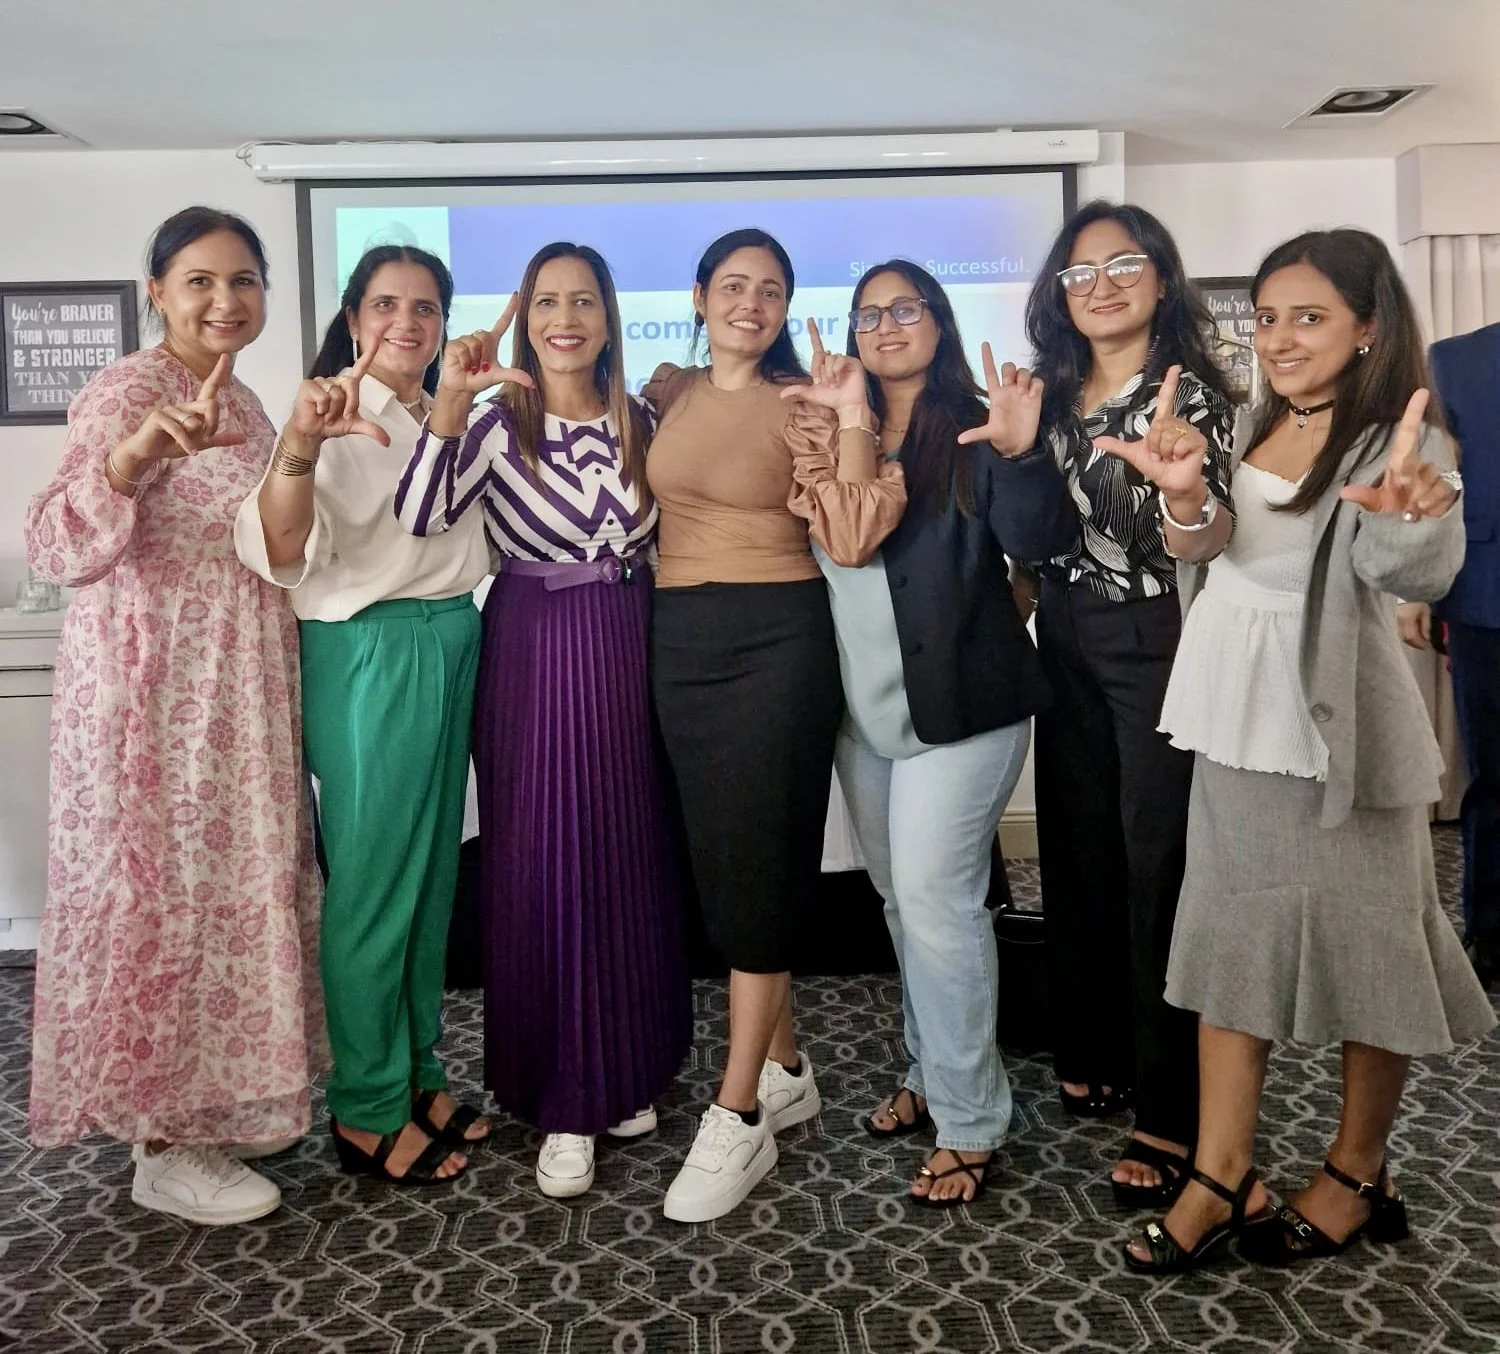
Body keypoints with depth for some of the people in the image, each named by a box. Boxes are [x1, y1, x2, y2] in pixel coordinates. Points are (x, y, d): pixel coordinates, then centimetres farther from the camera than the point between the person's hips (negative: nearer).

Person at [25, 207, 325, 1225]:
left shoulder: (240, 397, 12)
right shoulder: (130, 389, -13)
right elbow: (59, 544, -27)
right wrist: (134, 455, -42)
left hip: (238, 690, 9)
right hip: (155, 685, -8)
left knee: (233, 886, 14)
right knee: (165, 891, 0)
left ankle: (219, 1102, 30)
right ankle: (165, 1149, 15)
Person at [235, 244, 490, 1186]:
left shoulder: (450, 419, 14)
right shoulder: (334, 415, -10)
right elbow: (281, 549, -28)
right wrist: (299, 450, -44)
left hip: (454, 649, 8)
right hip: (367, 657, -8)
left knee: (434, 872, 14)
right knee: (373, 884, 0)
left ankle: (419, 1072, 29)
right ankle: (366, 1110, 15)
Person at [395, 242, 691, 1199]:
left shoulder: (640, 424, 8)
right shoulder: (497, 421, -3)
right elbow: (421, 517, -19)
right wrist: (450, 400, -25)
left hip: (629, 652, 4)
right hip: (534, 653, -3)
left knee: (634, 857, 9)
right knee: (541, 867, 0)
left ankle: (626, 1073, 27)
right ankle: (563, 1103, 14)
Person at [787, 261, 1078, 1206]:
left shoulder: (973, 429, -6)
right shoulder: (838, 428, 11)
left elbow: (1040, 542, -17)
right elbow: (827, 548, 9)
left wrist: (1023, 454, -35)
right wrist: (810, 496, -11)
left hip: (957, 703, -6)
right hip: (865, 707, 6)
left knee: (936, 898, -8)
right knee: (902, 898, 15)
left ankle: (970, 1122, 6)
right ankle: (933, 1073, 31)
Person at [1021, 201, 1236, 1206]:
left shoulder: (1190, 393, -7)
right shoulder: (1050, 395, 10)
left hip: (1155, 643, -6)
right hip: (1066, 644, 6)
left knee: (1158, 867, -4)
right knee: (1077, 854, 14)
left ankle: (1172, 1115, 6)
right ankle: (1091, 1056, 32)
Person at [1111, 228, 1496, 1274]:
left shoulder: (1396, 443, -11)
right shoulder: (1257, 430, 7)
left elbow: (1416, 570, -31)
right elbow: (1206, 545, -11)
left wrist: (1406, 518, -55)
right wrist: (1185, 495, -35)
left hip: (1339, 730, -6)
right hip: (1234, 725, 6)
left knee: (1357, 945, 8)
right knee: (1231, 942, 8)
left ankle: (1359, 1176, 27)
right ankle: (1221, 1176, 18)